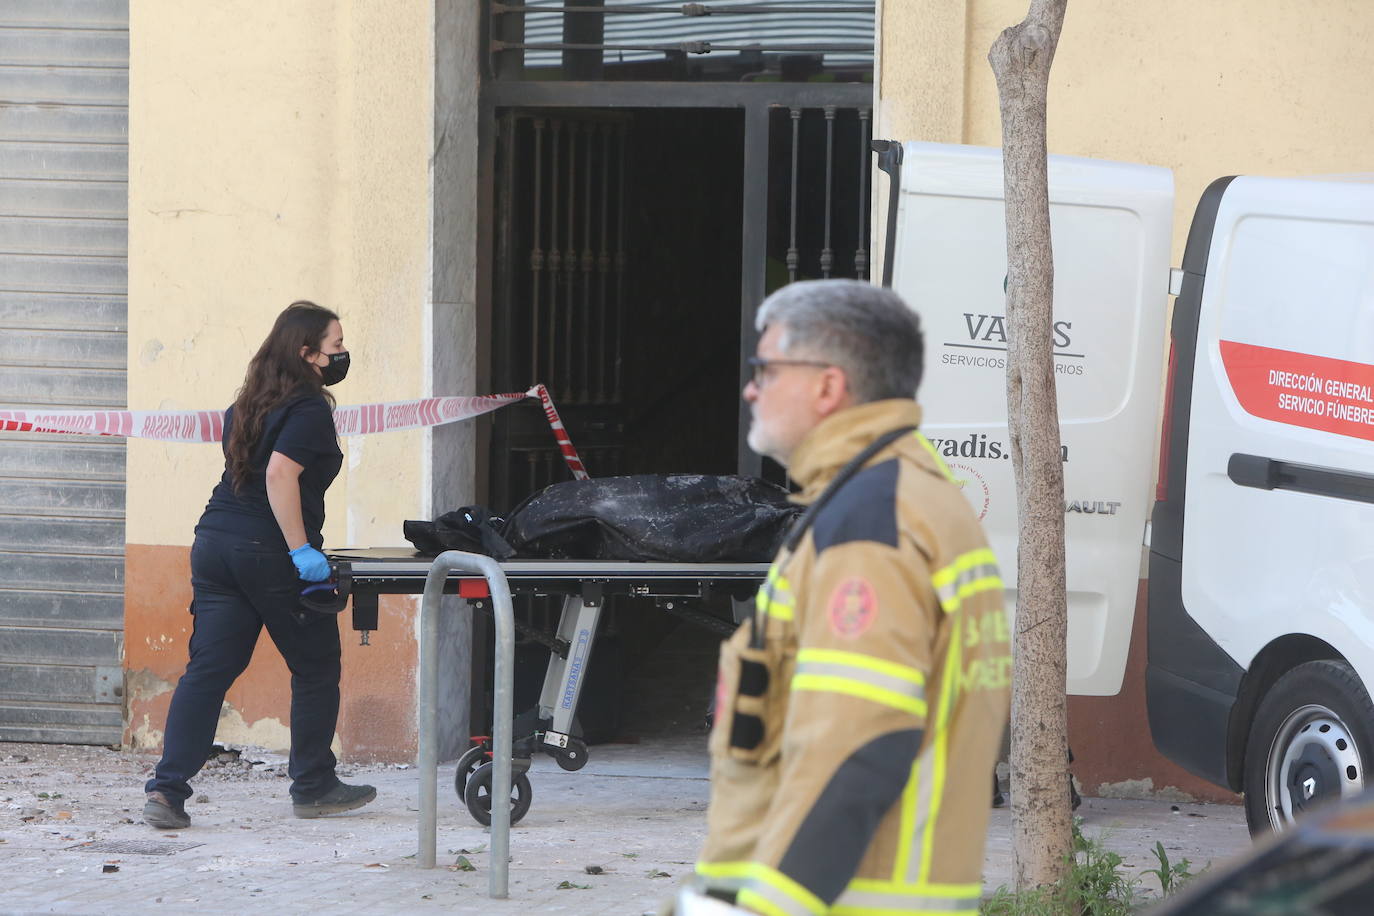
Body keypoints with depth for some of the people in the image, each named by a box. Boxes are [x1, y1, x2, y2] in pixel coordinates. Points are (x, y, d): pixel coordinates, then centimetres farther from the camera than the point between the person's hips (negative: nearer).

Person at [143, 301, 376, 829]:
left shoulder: (249, 405, 15)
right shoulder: (308, 409, -10)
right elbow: (280, 474, -23)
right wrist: (300, 549, -21)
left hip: (214, 544, 7)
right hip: (271, 555, -7)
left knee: (208, 670, 3)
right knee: (316, 669, 11)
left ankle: (167, 790, -7)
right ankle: (312, 788, 19)